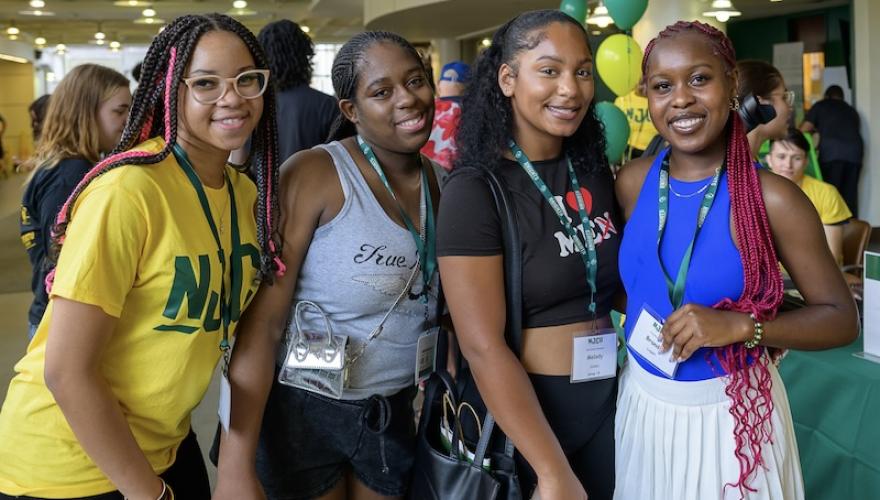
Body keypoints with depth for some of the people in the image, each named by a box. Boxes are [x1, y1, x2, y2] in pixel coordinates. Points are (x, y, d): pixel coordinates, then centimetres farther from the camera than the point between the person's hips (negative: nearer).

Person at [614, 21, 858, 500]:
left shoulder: (773, 199, -16)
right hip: (643, 402, 4)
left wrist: (739, 325, -24)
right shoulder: (632, 182, -5)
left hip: (729, 411, -3)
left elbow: (841, 318, -11)